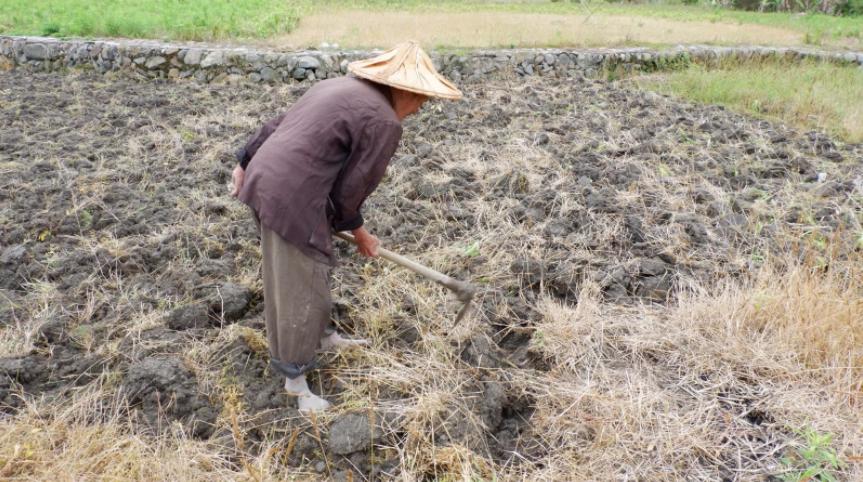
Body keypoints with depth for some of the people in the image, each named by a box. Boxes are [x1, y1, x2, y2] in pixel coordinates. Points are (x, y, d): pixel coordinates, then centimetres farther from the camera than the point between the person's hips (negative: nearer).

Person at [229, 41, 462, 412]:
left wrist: (246, 162, 24)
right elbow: (349, 192, -8)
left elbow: (277, 125, 17)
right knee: (299, 290, 4)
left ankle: (323, 336, 45)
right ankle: (295, 380, 20)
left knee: (311, 269, 25)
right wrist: (359, 231, 9)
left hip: (262, 177, 10)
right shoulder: (383, 122, -12)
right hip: (290, 200, -10)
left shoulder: (339, 87, 15)